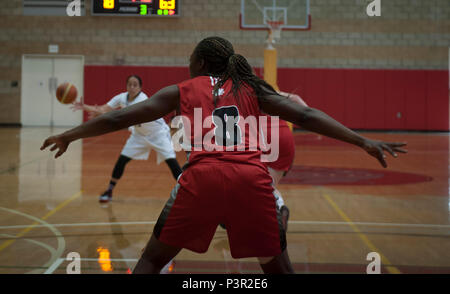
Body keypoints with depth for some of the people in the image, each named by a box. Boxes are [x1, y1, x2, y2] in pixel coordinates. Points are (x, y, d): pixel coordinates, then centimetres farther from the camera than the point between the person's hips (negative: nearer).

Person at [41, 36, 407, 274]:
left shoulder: (182, 91, 20)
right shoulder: (252, 89, 23)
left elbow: (120, 118, 21)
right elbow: (306, 116, 16)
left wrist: (68, 135, 31)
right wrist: (364, 141, 17)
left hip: (203, 177, -1)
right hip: (252, 180, 1)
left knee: (152, 259, 18)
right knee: (278, 267, 20)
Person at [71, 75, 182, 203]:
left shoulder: (142, 99, -32)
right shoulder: (122, 97, -12)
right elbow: (103, 108, -17)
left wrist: (102, 113, -57)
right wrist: (84, 107, -33)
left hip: (158, 133, -6)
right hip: (139, 134, 6)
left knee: (171, 161, -18)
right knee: (122, 159, -2)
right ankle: (109, 191, 11)